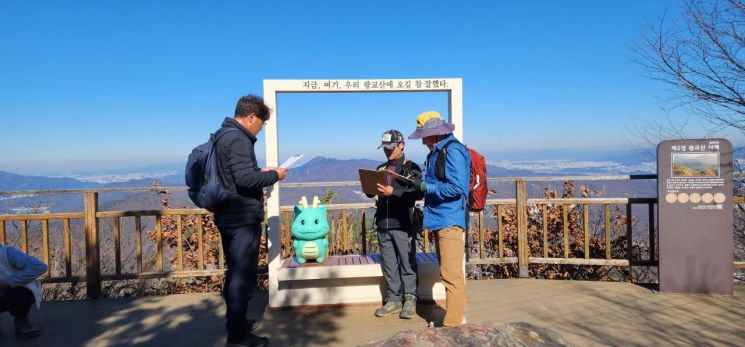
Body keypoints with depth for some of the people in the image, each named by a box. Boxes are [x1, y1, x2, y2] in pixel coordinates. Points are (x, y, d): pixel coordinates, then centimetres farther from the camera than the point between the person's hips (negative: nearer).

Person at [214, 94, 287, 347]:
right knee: (243, 274, -2)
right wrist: (273, 175, -12)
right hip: (243, 218, -10)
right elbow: (245, 178, -26)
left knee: (235, 272, 19)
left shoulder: (223, 136, 14)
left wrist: (261, 173, 13)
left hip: (228, 217, 10)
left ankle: (235, 323, 32)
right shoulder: (238, 139, -17)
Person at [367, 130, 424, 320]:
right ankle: (393, 300, 21)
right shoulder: (381, 169, 17)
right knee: (389, 265, 11)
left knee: (407, 263, 2)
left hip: (403, 225, -5)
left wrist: (393, 192, -22)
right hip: (383, 225, 5)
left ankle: (410, 300, 13)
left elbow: (417, 193, -14)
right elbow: (371, 192, 18)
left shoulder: (411, 168, 0)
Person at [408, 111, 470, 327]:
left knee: (451, 274, -7)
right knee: (448, 273, 17)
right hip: (440, 220, 10)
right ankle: (458, 317, 29)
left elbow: (456, 188, -21)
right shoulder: (436, 152, 16)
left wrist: (428, 187, -13)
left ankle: (453, 324, -1)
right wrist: (420, 183, 8)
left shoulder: (453, 151, -13)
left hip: (450, 220, -10)